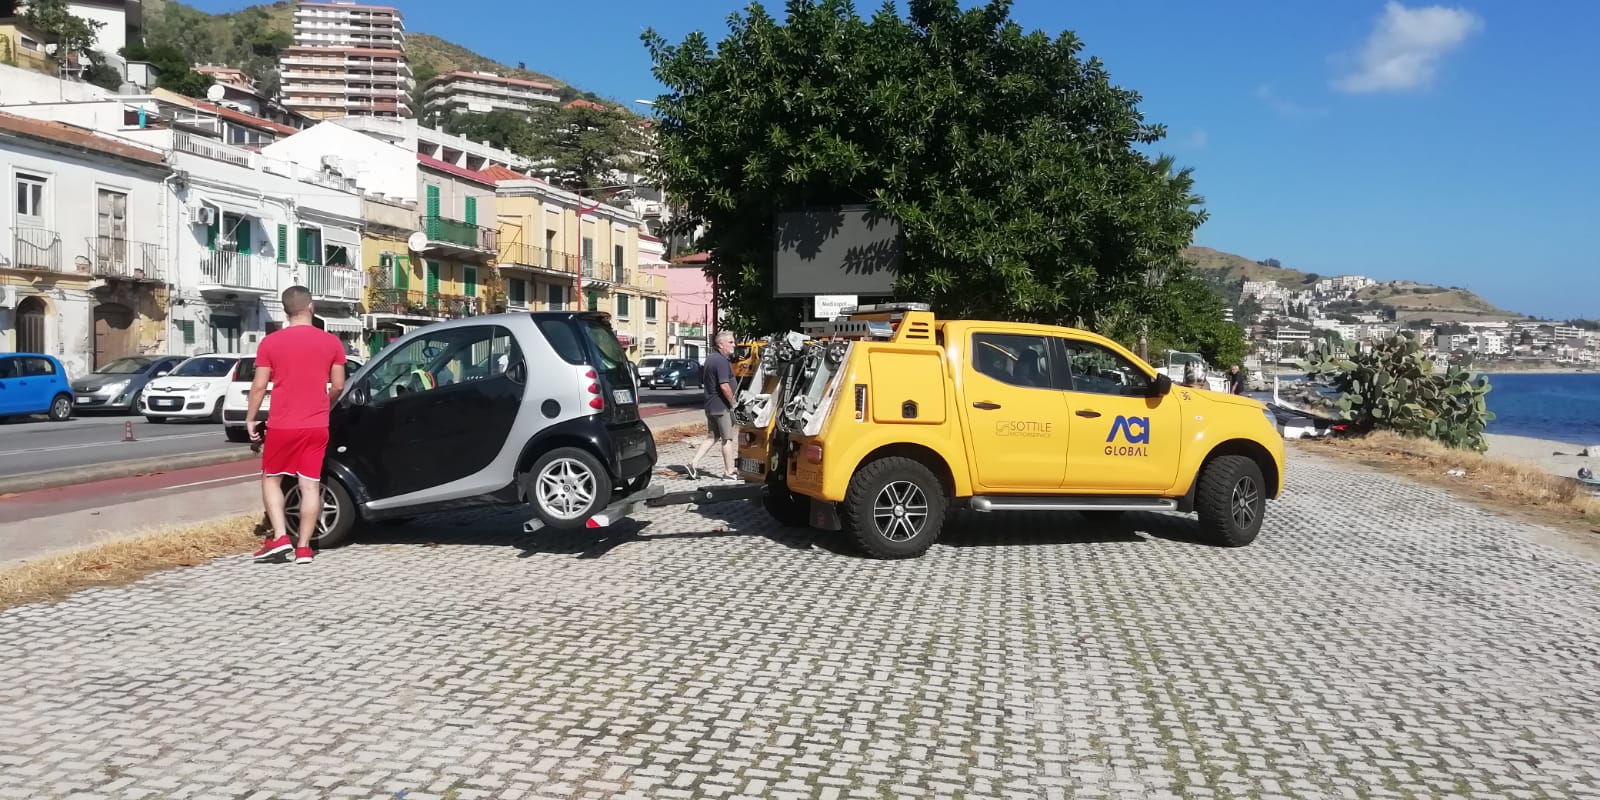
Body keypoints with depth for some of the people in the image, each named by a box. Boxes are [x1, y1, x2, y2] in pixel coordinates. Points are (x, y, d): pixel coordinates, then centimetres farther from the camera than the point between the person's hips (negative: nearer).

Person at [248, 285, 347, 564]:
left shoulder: (270, 342, -3)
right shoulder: (331, 342, 0)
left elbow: (259, 386, -3)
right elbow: (338, 386, 3)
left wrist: (250, 418, 9)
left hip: (282, 425, -1)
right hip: (317, 426, 1)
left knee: (271, 479, 14)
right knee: (310, 485, 4)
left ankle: (280, 537, 3)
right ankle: (303, 548, 5)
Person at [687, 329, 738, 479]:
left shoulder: (710, 358, 13)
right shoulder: (722, 361, -18)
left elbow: (704, 382, 21)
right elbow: (724, 386, -26)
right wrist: (732, 401, -13)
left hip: (710, 404, 9)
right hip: (722, 406, -9)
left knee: (712, 437, 15)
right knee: (727, 439, 0)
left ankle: (694, 463, 8)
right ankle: (729, 471, 7)